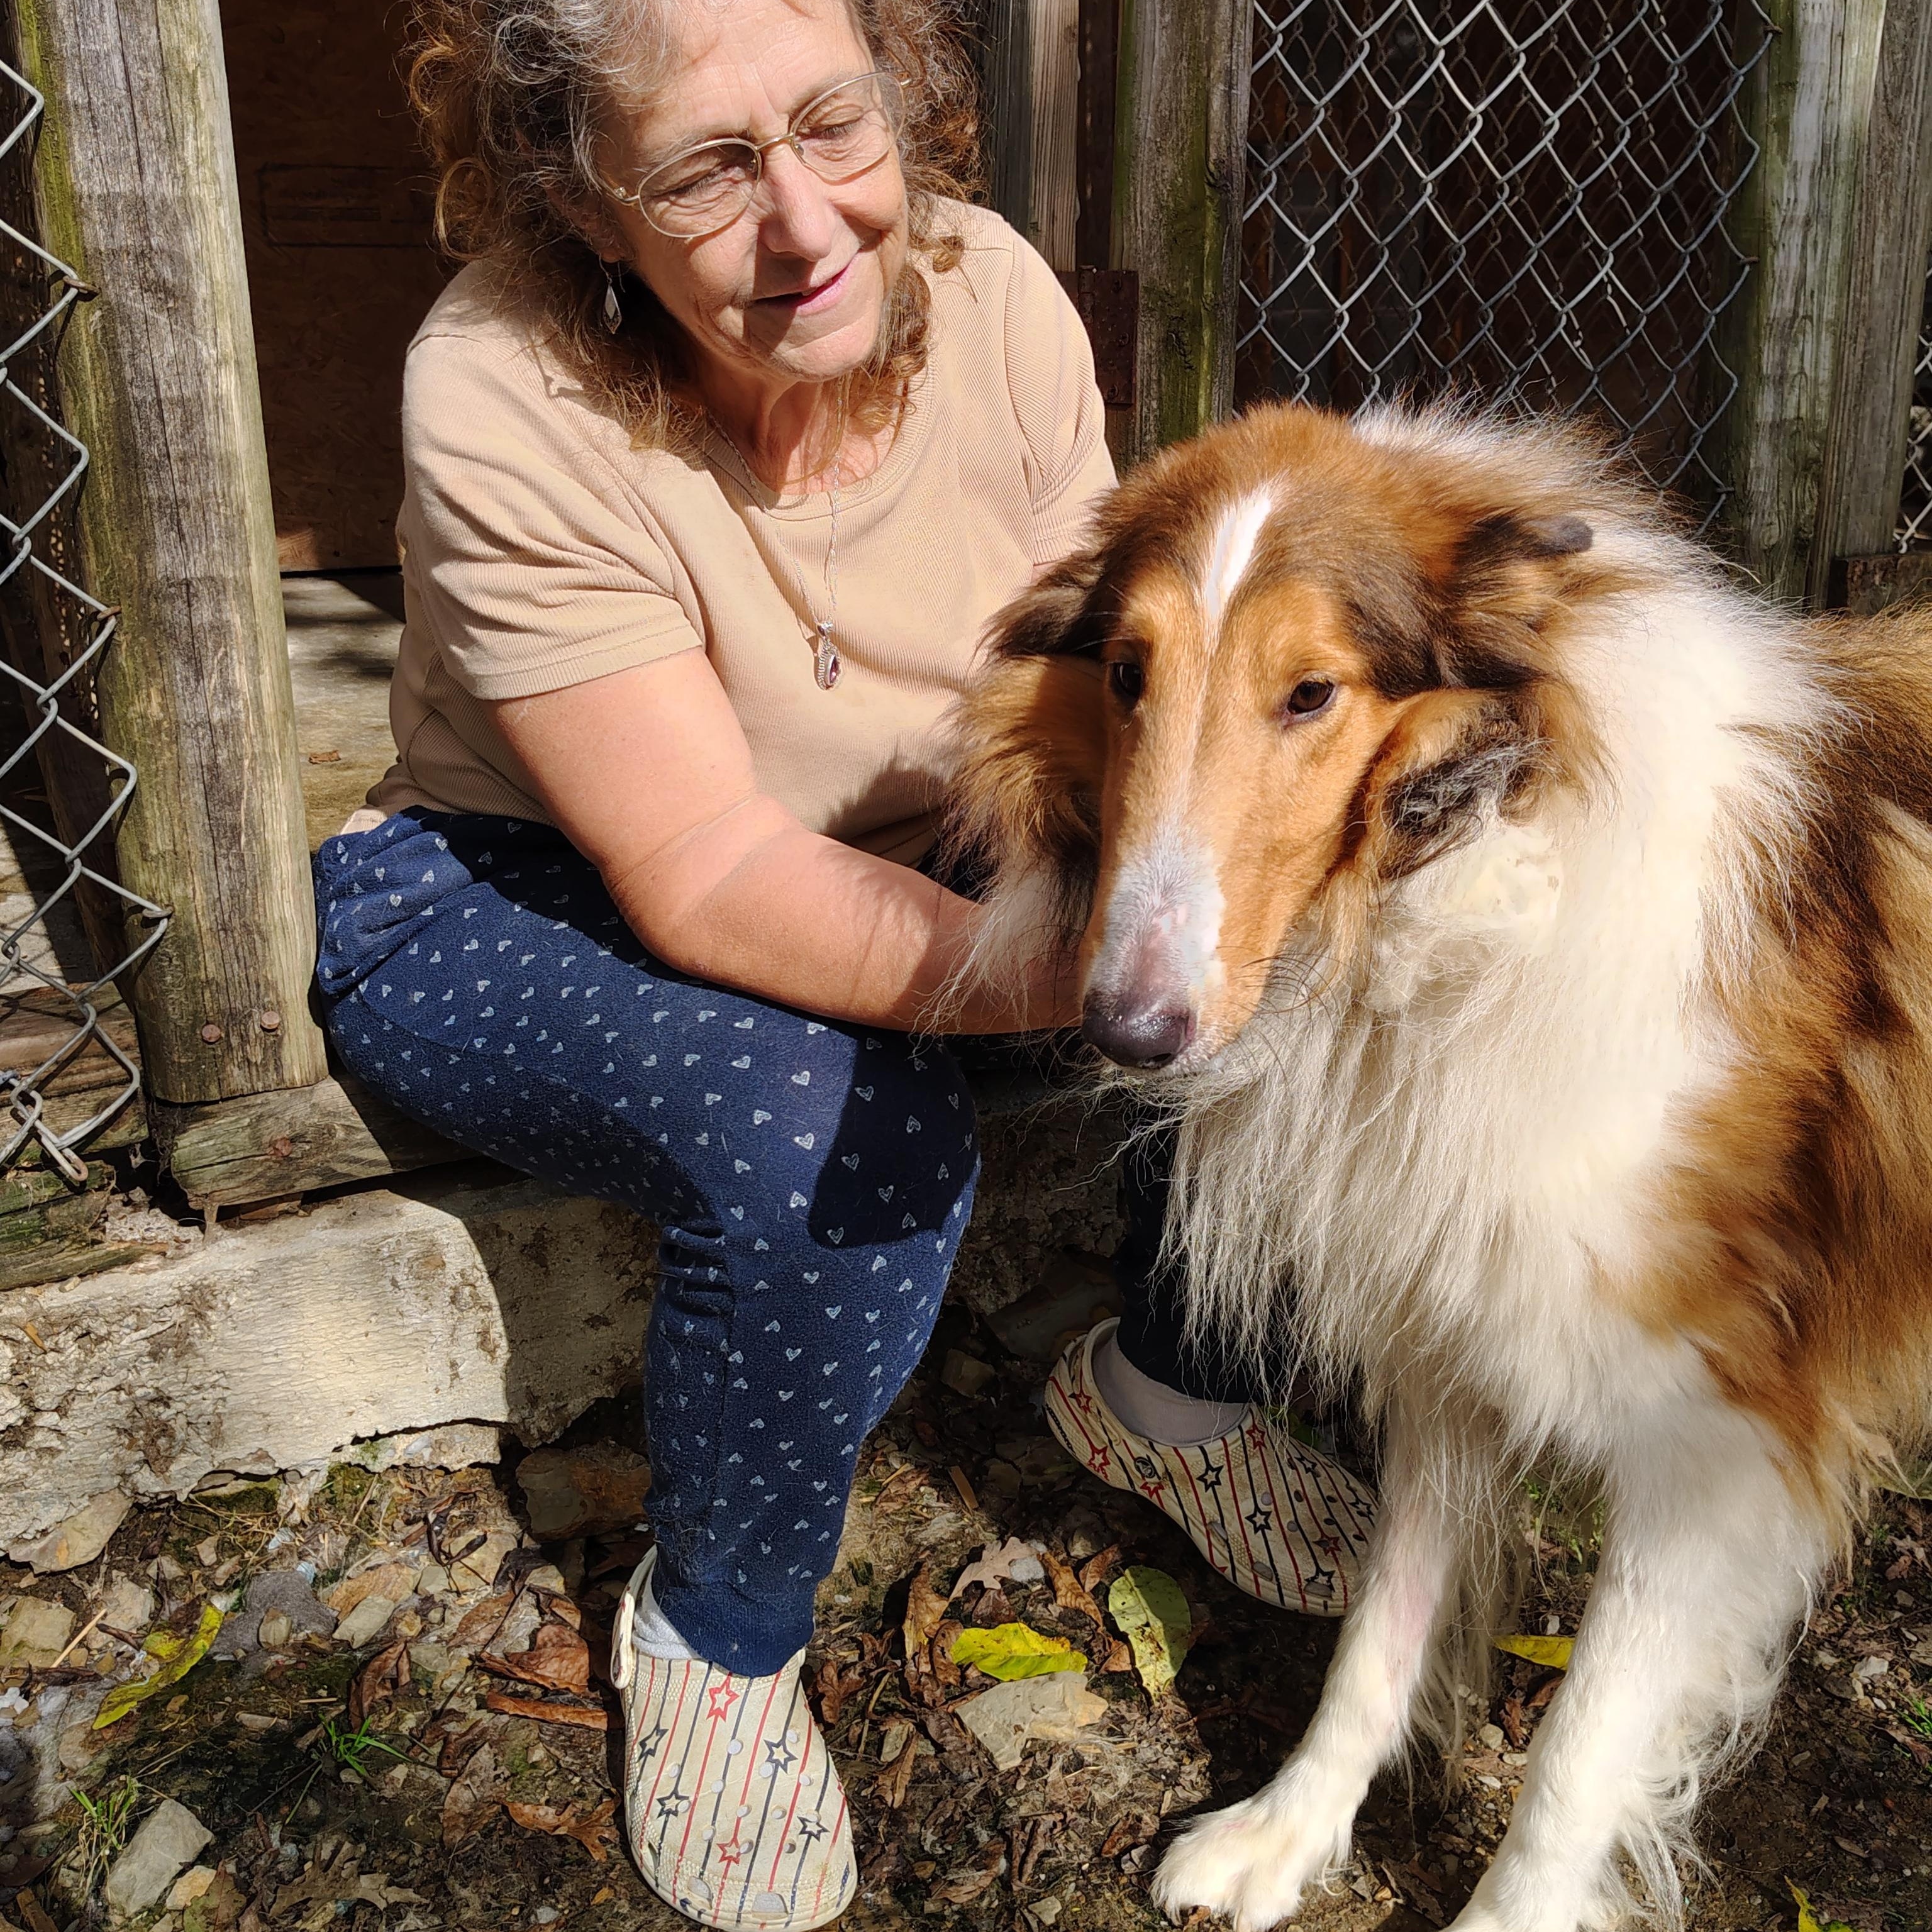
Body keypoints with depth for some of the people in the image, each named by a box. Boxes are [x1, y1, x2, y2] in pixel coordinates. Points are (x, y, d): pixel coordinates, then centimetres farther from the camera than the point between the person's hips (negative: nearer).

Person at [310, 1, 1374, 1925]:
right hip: (510, 901, -4)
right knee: (830, 1131, -35)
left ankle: (1155, 1386, 10)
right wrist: (1087, 974, -41)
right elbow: (705, 880, -32)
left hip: (897, 845, 5)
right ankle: (714, 1633, -3)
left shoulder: (989, 288, -14)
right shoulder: (508, 393, -28)